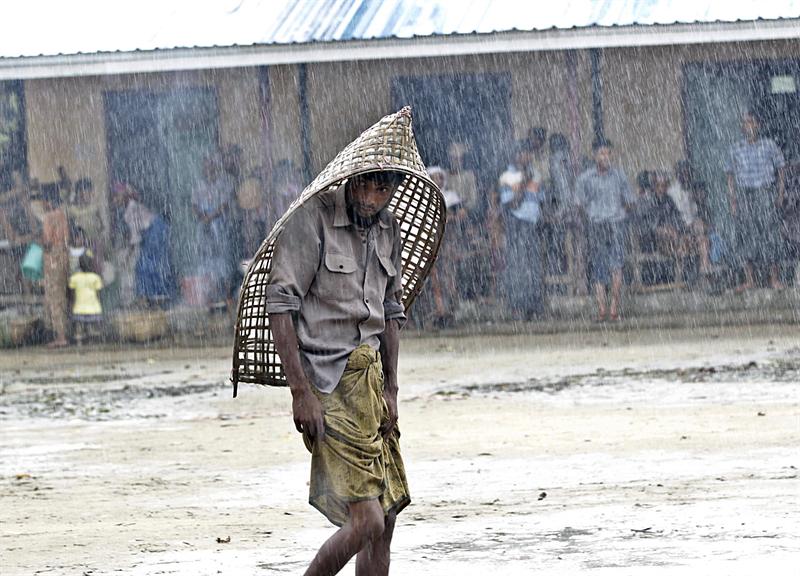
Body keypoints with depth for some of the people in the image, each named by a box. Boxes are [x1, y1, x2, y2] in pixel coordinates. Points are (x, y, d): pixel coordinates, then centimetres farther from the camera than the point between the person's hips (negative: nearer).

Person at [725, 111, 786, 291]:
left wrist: (780, 193, -1)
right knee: (745, 235, -1)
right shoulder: (736, 149, 9)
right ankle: (749, 279, 3)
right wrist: (732, 201, 3)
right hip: (743, 195, 2)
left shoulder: (769, 145, 5)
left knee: (769, 232, -6)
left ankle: (774, 278, 0)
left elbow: (780, 170, 9)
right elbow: (730, 177, 10)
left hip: (765, 193, -2)